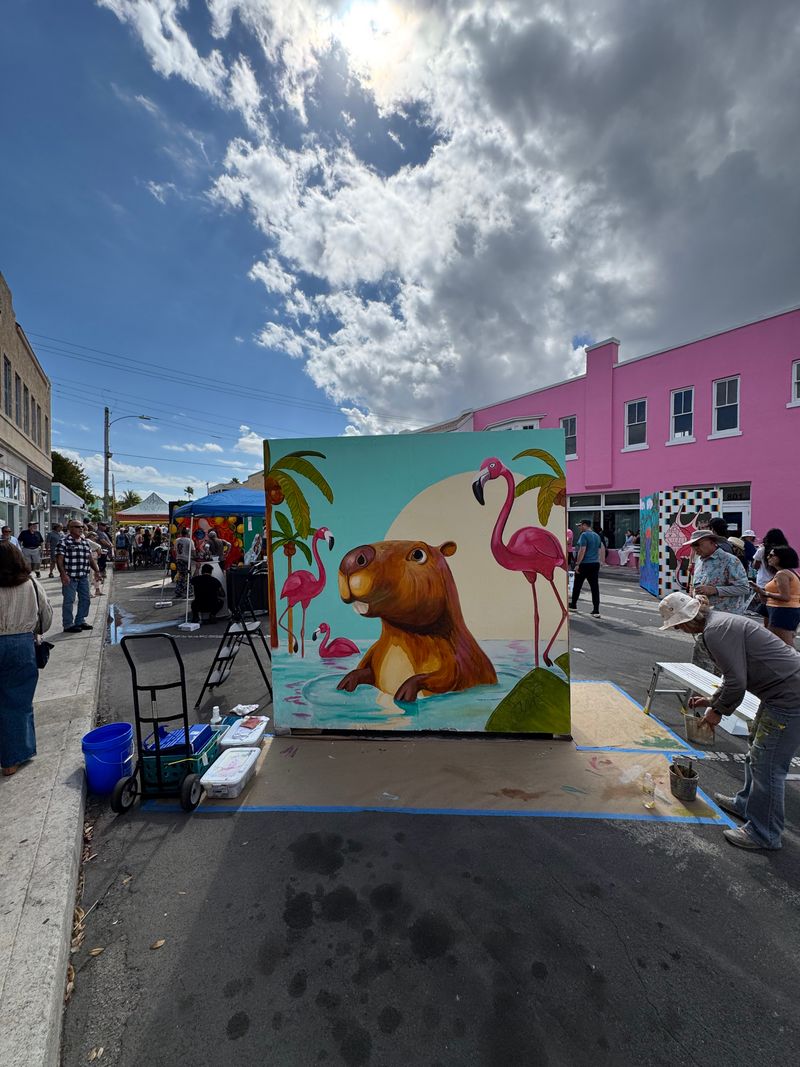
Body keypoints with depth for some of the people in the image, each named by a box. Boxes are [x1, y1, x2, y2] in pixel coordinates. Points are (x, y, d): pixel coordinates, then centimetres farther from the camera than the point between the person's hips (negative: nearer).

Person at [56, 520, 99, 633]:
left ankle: (80, 621, 26)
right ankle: (68, 625, 9)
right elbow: (59, 560, -13)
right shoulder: (64, 542, -8)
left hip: (83, 577, 7)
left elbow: (90, 559, 19)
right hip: (70, 577, -7)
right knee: (69, 601, 0)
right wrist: (63, 574, -21)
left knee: (85, 599, 12)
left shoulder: (85, 542, 14)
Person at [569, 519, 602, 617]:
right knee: (595, 587, 2)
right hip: (595, 564, 7)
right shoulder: (597, 536, 13)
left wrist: (577, 564, -16)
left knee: (577, 586, 10)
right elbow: (599, 551, 18)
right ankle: (596, 611, -1)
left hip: (584, 564, -7)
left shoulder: (584, 535, -12)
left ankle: (573, 605, 24)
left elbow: (582, 550, -18)